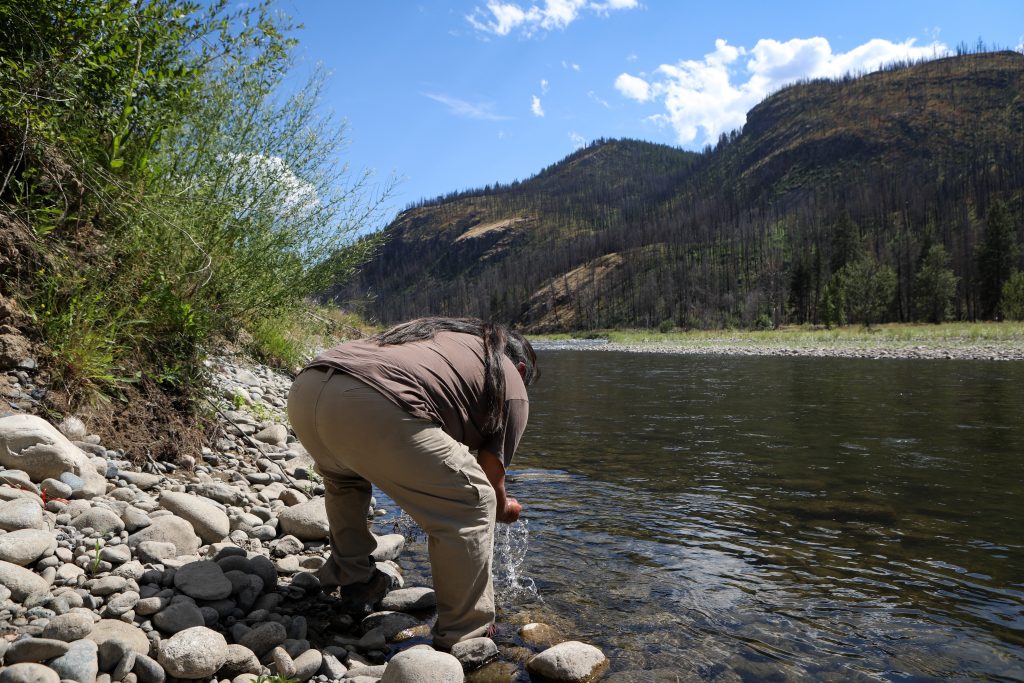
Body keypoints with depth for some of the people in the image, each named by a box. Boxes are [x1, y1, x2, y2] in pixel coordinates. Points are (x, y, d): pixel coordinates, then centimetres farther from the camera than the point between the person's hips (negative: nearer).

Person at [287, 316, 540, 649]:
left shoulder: (437, 333, 38)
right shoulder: (511, 386, 19)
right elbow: (491, 476, 19)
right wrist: (503, 509, 42)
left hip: (303, 389, 8)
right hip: (374, 409, -8)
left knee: (344, 474, 39)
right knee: (471, 502, 8)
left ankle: (351, 577, 43)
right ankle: (466, 640, 15)